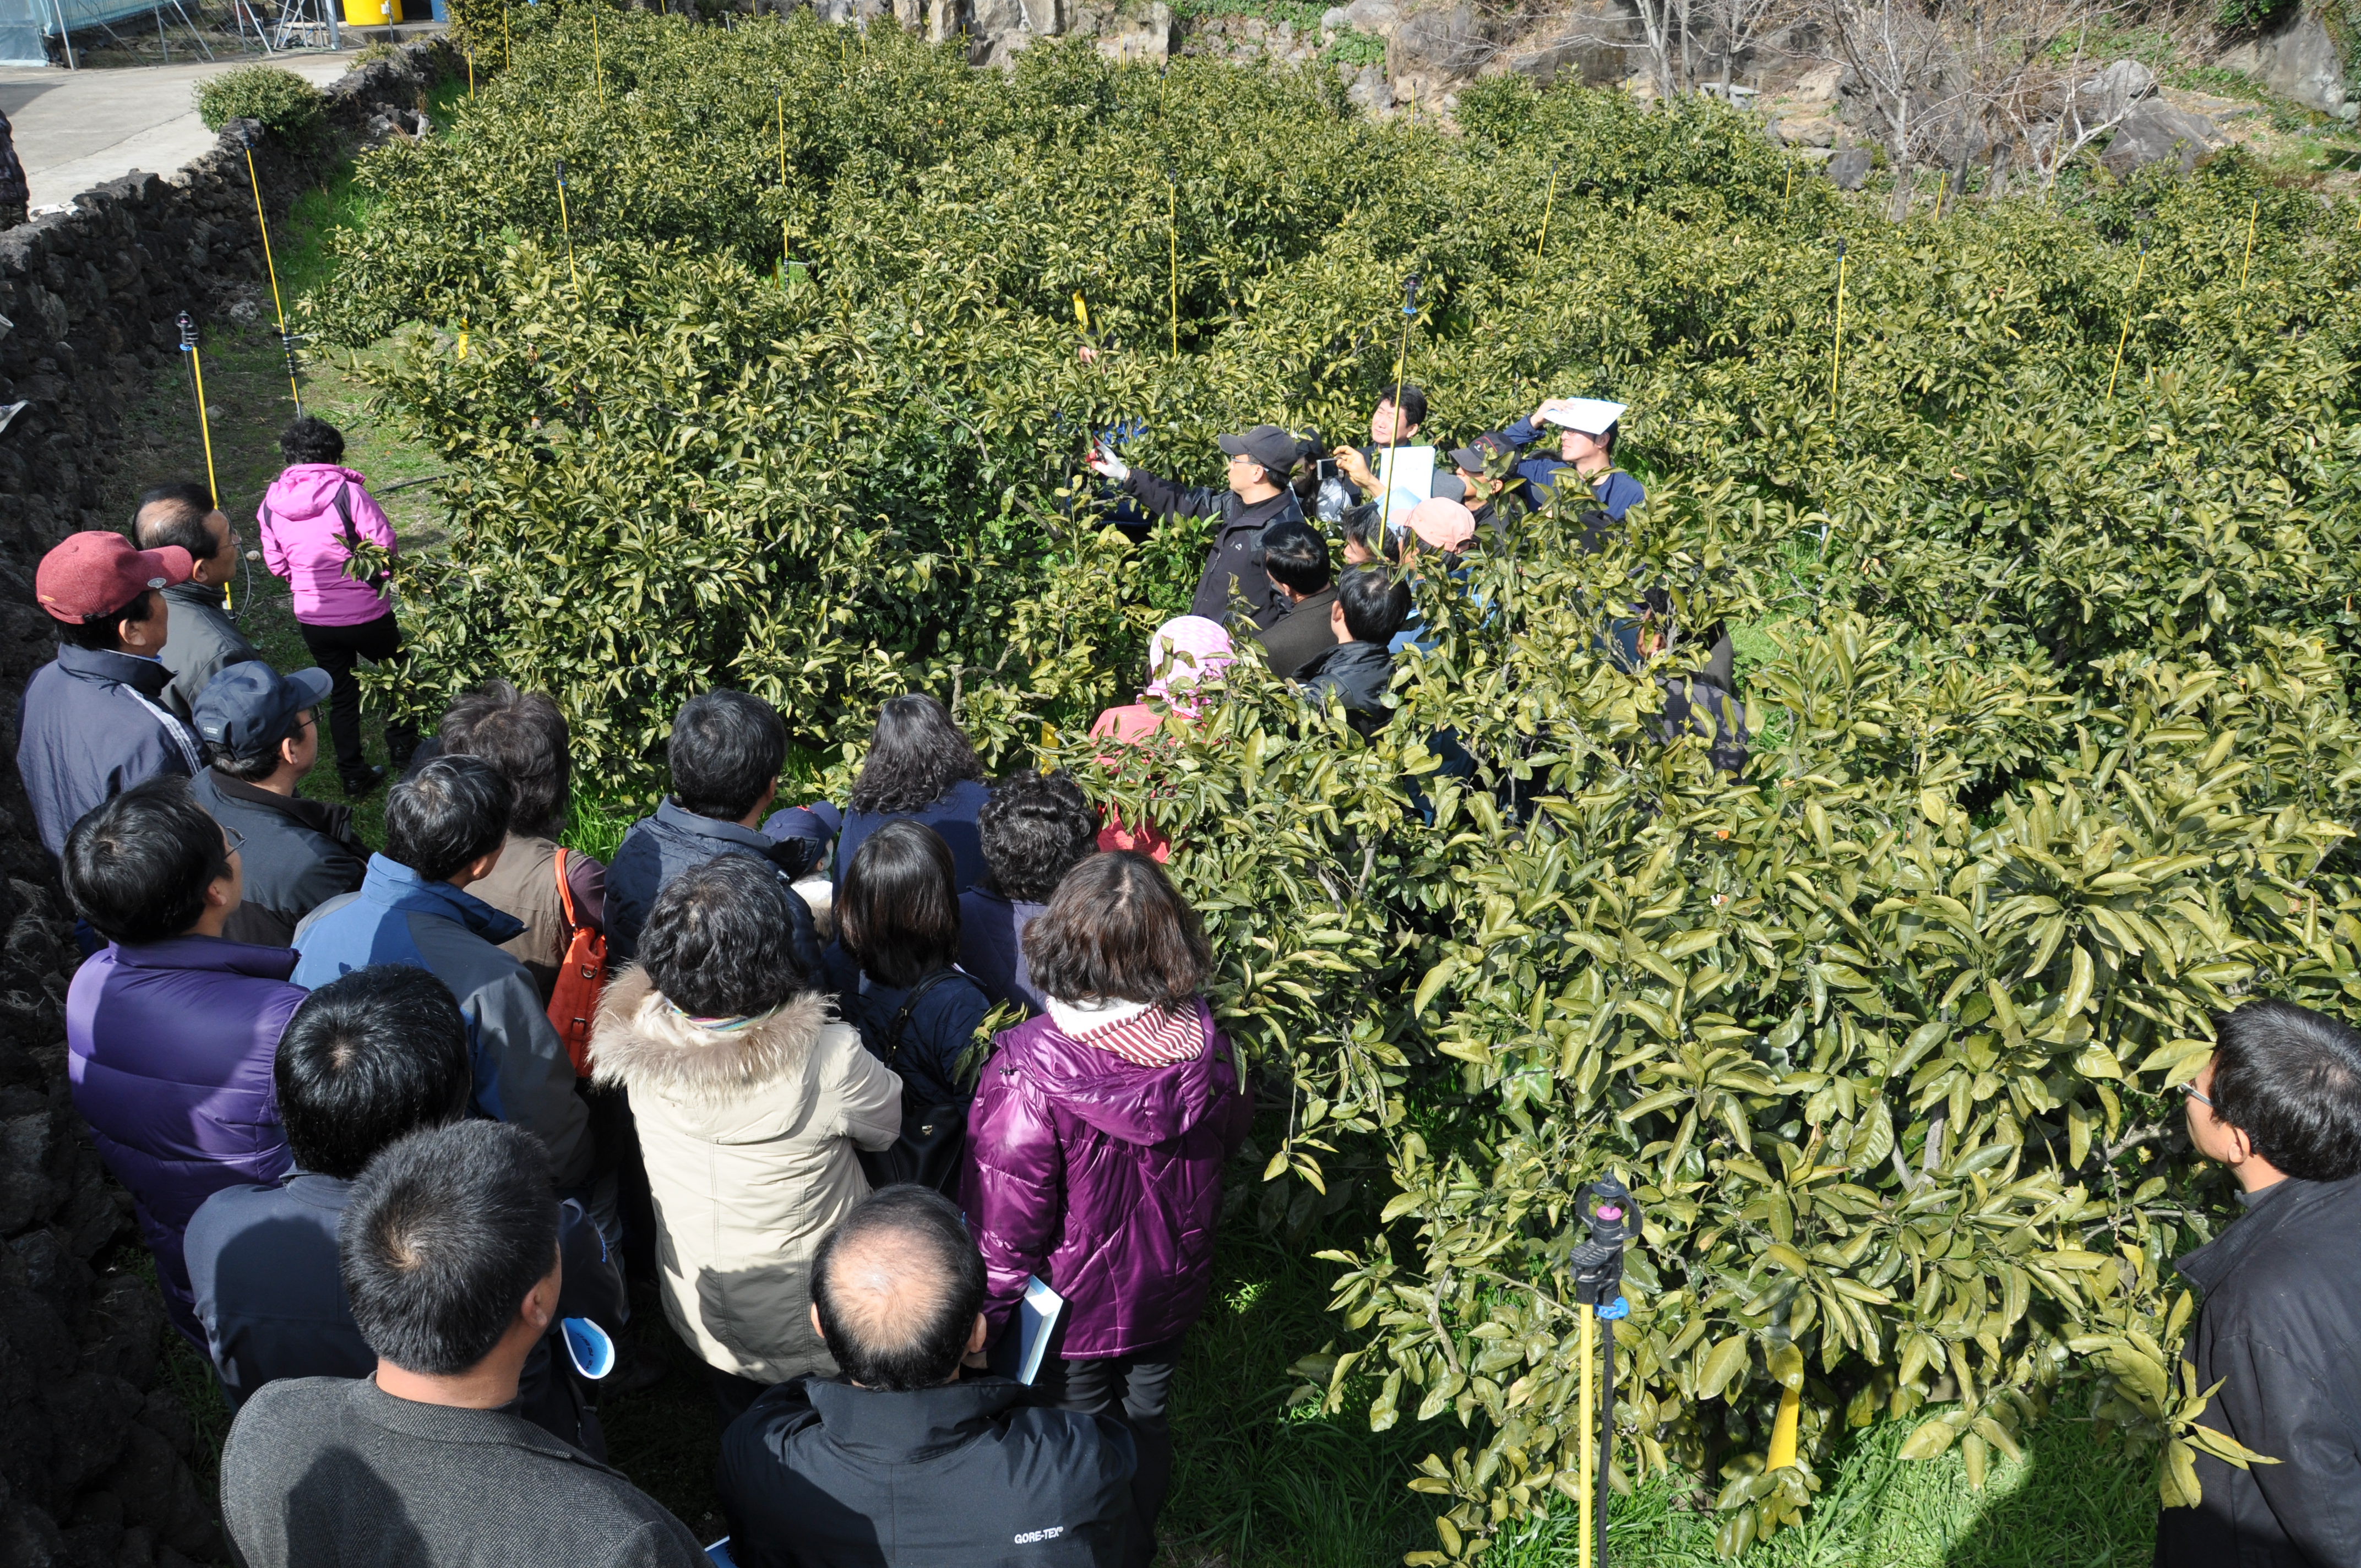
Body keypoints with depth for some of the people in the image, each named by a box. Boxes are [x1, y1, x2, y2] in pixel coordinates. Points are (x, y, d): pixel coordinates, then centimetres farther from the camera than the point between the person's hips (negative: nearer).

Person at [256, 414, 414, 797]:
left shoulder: (271, 504, -1)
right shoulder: (347, 492, -17)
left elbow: (276, 564, 8)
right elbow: (386, 549, -16)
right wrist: (383, 580, 4)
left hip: (312, 619, 4)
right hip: (365, 614, -4)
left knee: (342, 694, 17)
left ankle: (354, 775, 22)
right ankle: (401, 744, 32)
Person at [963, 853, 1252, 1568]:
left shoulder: (1027, 1078, -35)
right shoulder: (1208, 1048, -21)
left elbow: (1003, 1231, -24)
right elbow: (1231, 1134, 2)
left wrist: (985, 1320, -7)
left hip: (1073, 1312, -4)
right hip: (1169, 1295, 4)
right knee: (1146, 1421, 29)